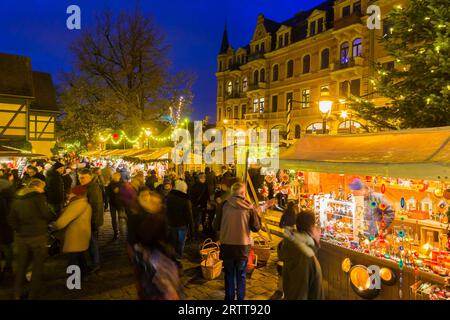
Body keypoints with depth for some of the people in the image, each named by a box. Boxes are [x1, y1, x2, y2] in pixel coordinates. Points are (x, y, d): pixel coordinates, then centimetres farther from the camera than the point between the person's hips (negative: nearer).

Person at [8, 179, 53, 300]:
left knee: (21, 265, 18)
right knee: (38, 266, 7)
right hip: (38, 235, -6)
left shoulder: (17, 198, 8)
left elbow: (11, 219, 7)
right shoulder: (38, 196, -10)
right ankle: (34, 295, 13)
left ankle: (17, 294, 27)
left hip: (21, 237, 6)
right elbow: (47, 215, -10)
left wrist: (19, 229, 13)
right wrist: (53, 217, 10)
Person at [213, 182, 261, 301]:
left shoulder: (224, 206, -12)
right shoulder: (249, 207, -13)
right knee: (241, 275, 18)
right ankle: (240, 298, 28)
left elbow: (217, 226, -4)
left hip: (226, 245, 1)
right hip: (243, 246, 0)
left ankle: (229, 297, 30)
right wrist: (255, 212, 8)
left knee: (229, 274, 19)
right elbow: (256, 227, -4)